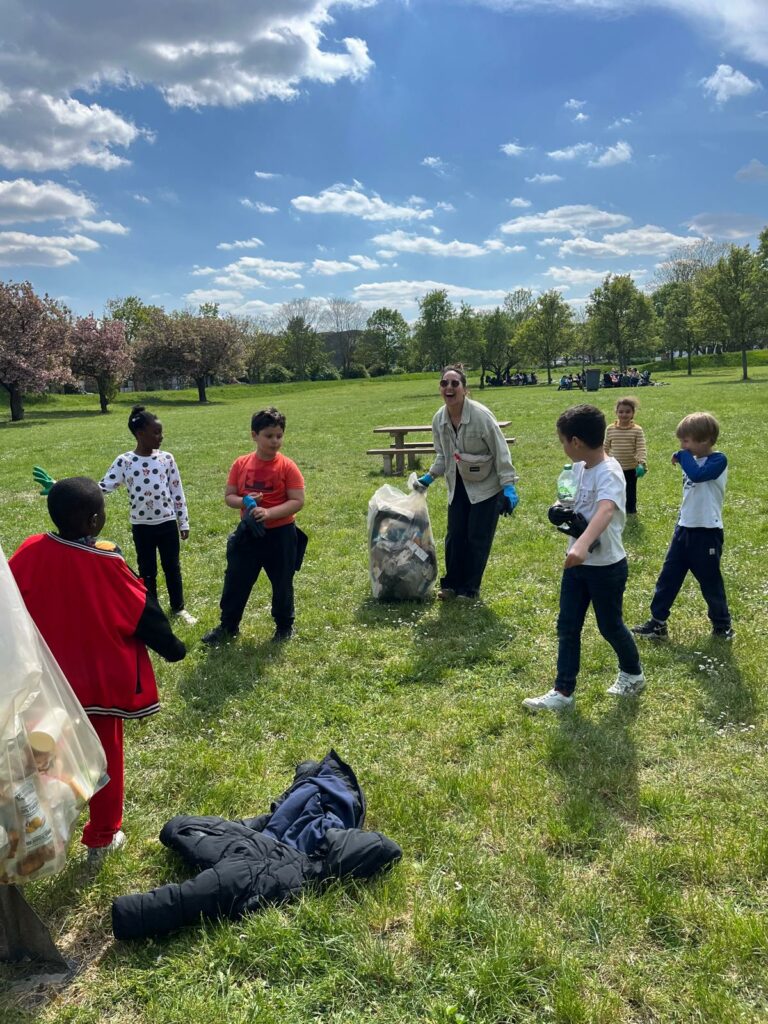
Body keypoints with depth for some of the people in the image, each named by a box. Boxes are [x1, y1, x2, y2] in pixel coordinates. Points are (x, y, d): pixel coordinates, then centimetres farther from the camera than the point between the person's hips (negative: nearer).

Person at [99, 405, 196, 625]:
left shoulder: (166, 458, -2)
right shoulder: (124, 462, -7)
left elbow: (177, 492, 2)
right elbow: (103, 488, -8)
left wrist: (183, 523, 4)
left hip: (168, 523, 1)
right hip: (141, 526, -1)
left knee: (172, 568, 13)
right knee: (147, 571, 11)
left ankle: (179, 608, 29)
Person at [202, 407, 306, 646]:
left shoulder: (287, 466, -11)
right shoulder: (241, 464, -2)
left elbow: (298, 501, -14)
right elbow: (228, 496, 4)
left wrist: (269, 512, -25)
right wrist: (244, 502, -18)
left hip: (280, 534, -3)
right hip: (248, 532, 3)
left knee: (282, 583, 11)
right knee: (235, 581, 10)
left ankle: (285, 626, 31)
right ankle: (228, 626, 27)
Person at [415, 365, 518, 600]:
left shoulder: (481, 415, -22)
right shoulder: (438, 419, -4)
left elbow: (500, 451, -18)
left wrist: (508, 486, -22)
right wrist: (429, 477, 3)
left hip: (486, 486, -5)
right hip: (458, 486, 5)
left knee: (477, 539, 0)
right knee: (455, 536, 5)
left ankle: (469, 588, 15)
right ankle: (452, 583, 20)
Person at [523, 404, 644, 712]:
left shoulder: (608, 472, -25)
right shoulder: (579, 467, 2)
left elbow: (605, 511, -44)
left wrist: (583, 545, -60)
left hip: (607, 566, -8)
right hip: (577, 563, 8)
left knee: (610, 626, 12)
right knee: (567, 627, 8)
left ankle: (633, 674, 39)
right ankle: (563, 691, 17)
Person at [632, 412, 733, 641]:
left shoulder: (718, 461, -15)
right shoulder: (693, 461, 9)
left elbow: (697, 475, -36)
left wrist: (683, 456, -22)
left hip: (707, 533, -7)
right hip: (684, 529, 7)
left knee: (710, 581, 6)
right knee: (668, 577, 6)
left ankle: (722, 625, 25)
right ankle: (657, 623, 13)